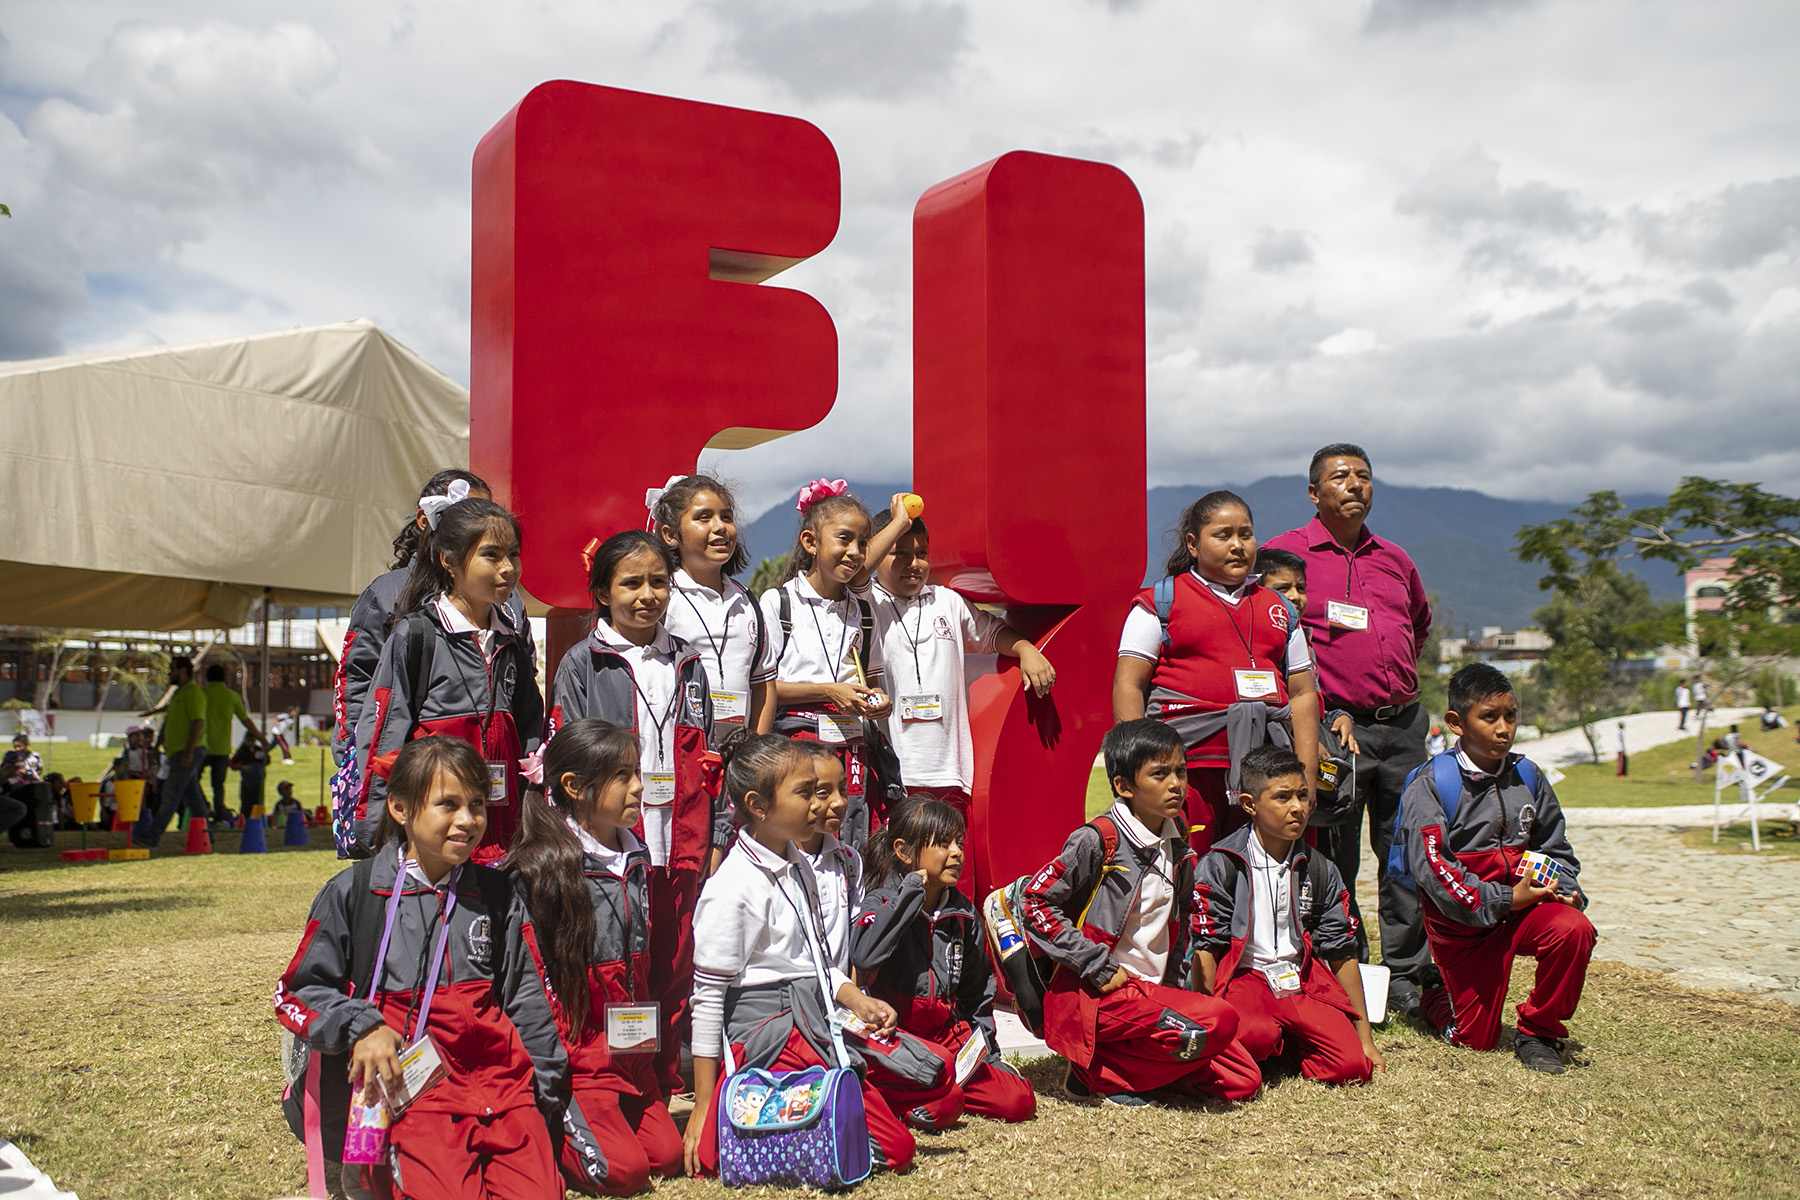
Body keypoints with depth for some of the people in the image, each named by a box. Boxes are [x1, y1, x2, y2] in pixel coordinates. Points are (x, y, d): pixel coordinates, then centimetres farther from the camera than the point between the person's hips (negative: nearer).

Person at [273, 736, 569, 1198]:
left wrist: (551, 1097, 12)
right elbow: (295, 992, 8)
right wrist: (360, 1027, -9)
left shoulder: (497, 896, 15)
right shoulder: (352, 893, 6)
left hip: (500, 1077, 3)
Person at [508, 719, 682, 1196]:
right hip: (575, 1056, -7)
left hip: (631, 1050, 7)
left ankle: (573, 1126, 19)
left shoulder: (634, 860, 10)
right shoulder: (539, 867, -14)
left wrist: (645, 1038, 18)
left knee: (667, 1155, 1)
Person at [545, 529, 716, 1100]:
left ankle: (666, 1089, 21)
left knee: (673, 972, 9)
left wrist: (717, 837, 10)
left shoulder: (688, 665, 13)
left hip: (680, 845, 4)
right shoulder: (582, 663, 0)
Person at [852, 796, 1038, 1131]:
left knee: (1019, 1101, -10)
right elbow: (863, 958, -32)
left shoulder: (963, 913, 10)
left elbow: (977, 992, 23)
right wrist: (909, 893, -25)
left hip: (948, 1032, 7)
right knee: (942, 1108, -34)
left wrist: (987, 1053, 15)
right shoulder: (882, 902, -8)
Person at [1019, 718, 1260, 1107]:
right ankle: (1098, 1073, -12)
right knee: (1218, 1020, -26)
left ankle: (1114, 1063, 4)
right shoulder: (1097, 841, -12)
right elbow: (1035, 901, -15)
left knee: (1243, 1081, -1)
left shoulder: (1180, 853, 11)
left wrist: (1176, 986, 11)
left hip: (1152, 992, 8)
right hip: (1094, 993, -8)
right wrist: (1098, 967, -16)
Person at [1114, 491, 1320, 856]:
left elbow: (1303, 694, 18)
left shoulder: (1279, 610, 21)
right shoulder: (1160, 603, 7)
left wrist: (1306, 776, 8)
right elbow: (1129, 685, 0)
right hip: (1189, 760, -4)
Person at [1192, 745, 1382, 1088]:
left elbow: (1342, 953, 12)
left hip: (1302, 980, 4)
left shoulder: (1320, 870, 9)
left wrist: (1365, 1036, 11)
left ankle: (1283, 1042, 7)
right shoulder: (1221, 865, -3)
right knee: (1254, 1036, -37)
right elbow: (1206, 948, -3)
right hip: (1242, 978, -4)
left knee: (1352, 1065, -19)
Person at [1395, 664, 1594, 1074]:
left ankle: (1539, 1032, -7)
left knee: (1573, 929, -30)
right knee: (1475, 1040, 0)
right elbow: (1432, 867, -18)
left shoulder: (1527, 777, 5)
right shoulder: (1429, 786, -11)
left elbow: (1555, 847, 13)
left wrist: (1563, 888, -8)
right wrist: (1504, 900, -20)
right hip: (1464, 920, -3)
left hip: (1525, 904, 4)